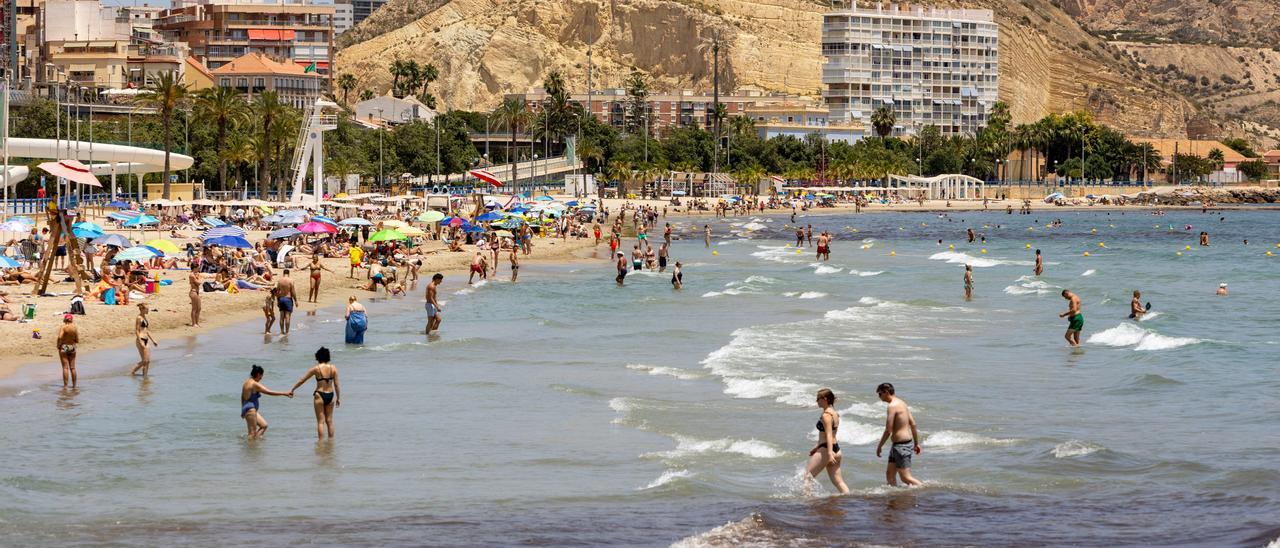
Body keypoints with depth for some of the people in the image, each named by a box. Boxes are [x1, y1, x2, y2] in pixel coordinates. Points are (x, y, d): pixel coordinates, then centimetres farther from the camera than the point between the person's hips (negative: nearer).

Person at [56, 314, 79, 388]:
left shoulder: (63, 327, -10)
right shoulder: (75, 328, 0)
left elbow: (60, 337, -22)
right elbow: (77, 340, 2)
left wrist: (58, 345, -8)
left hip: (64, 347, -3)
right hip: (72, 347, 3)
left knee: (65, 367, -3)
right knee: (72, 368, 10)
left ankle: (65, 385, -5)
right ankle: (74, 385, 13)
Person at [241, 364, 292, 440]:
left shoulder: (246, 382, 12)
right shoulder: (255, 384, -16)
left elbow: (242, 398, 21)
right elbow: (269, 392, -21)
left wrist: (243, 411, 31)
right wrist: (284, 393, -19)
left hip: (245, 409, 10)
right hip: (250, 409, -10)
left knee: (264, 425, 15)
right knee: (252, 432, -8)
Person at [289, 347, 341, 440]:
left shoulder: (316, 368, -9)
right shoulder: (333, 368, -2)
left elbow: (302, 380, -1)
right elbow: (336, 385, 0)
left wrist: (292, 389, 9)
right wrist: (338, 398, 10)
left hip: (320, 395, -3)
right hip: (330, 395, 3)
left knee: (321, 421, 1)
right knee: (329, 420, 13)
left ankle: (321, 440, -2)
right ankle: (331, 439, 16)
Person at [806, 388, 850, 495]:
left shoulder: (826, 415, -13)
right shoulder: (835, 414, 15)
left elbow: (829, 435, -24)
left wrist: (830, 453, -32)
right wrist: (817, 447, 31)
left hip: (826, 450, -9)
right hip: (836, 449, 9)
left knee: (807, 476, 0)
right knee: (837, 481, 7)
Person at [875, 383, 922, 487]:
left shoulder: (892, 406, -16)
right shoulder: (901, 403, 13)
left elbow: (888, 431, -18)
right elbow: (913, 424, 17)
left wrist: (879, 446, -9)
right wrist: (916, 443, 22)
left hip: (901, 445, -10)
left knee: (906, 478, -9)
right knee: (889, 474, 14)